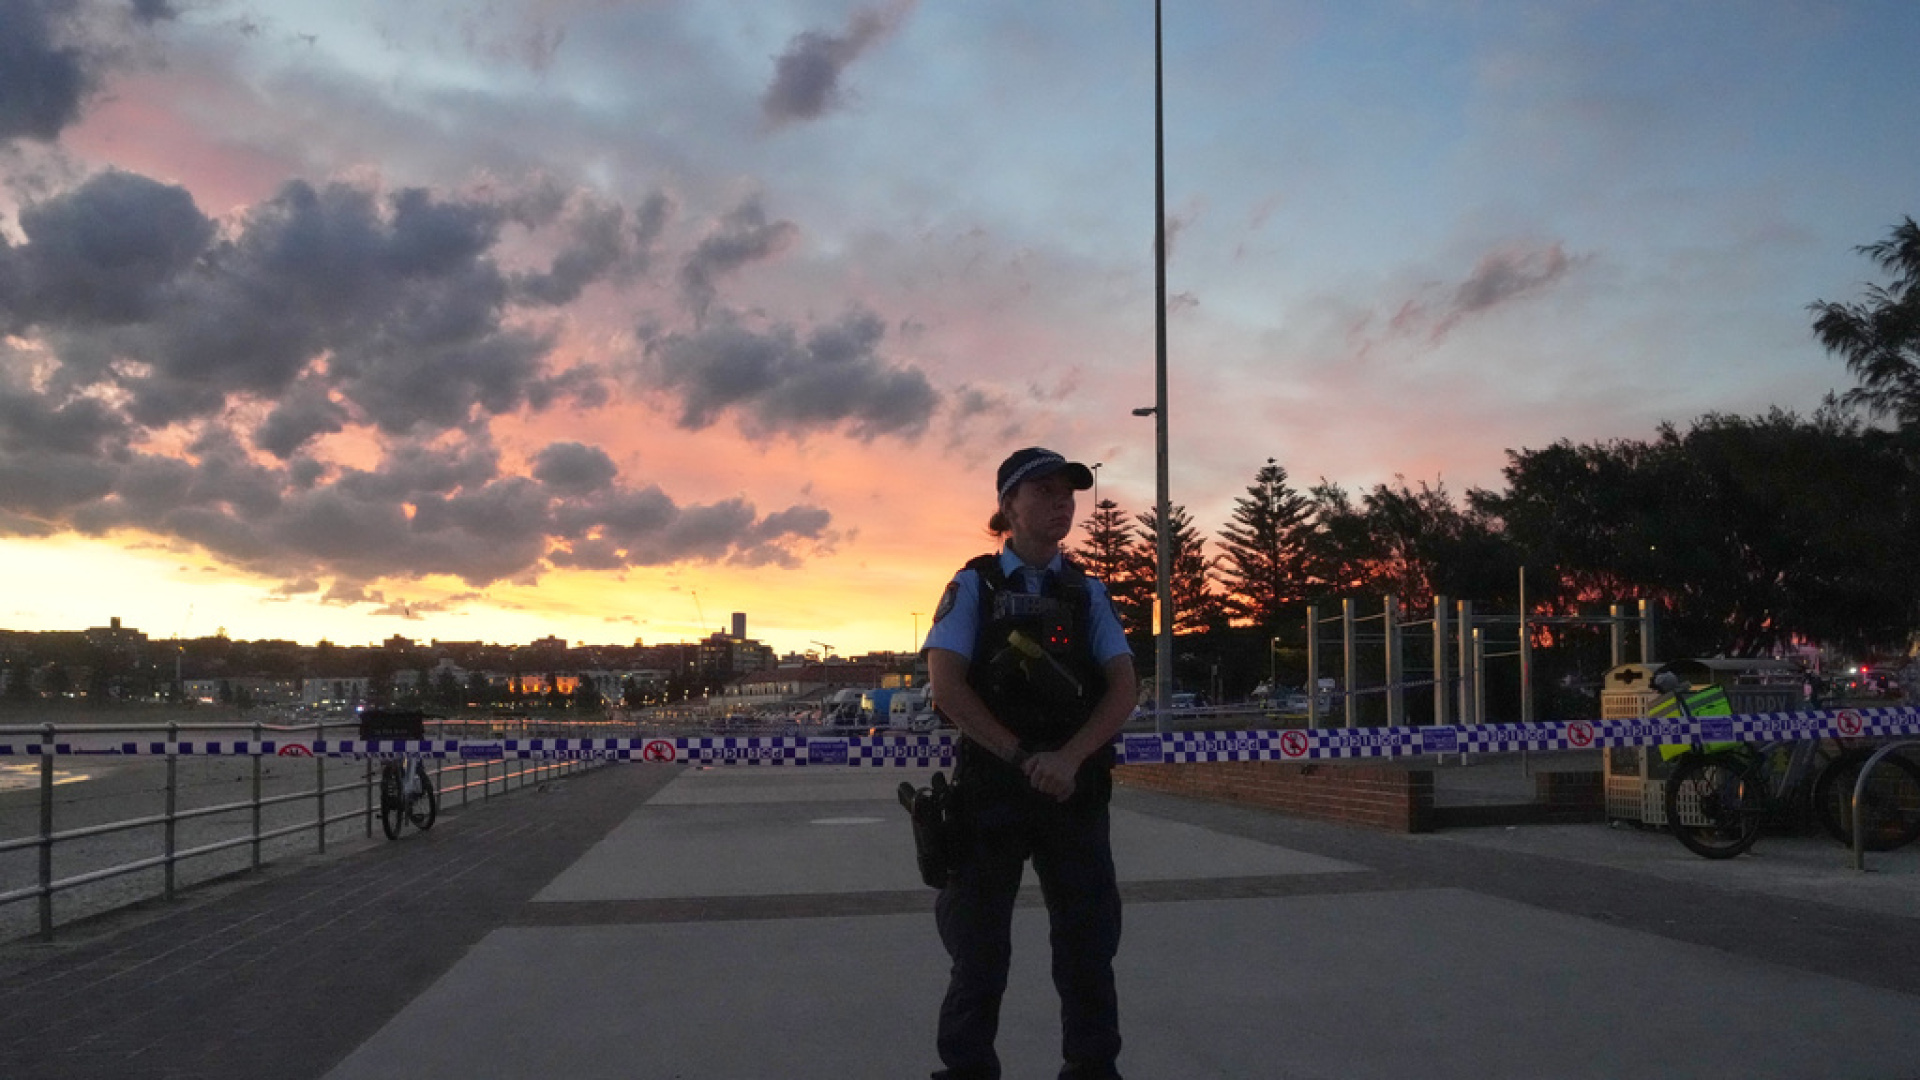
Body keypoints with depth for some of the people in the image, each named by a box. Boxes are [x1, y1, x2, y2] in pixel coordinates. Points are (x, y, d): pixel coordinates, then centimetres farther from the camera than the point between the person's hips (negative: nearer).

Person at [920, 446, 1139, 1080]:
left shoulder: (1087, 592, 9)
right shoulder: (974, 585, 1)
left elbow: (1123, 688, 0)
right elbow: (946, 684, -8)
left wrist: (1068, 758, -15)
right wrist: (1024, 757, -14)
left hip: (1076, 789, 2)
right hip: (991, 788, -2)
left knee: (1088, 943, 7)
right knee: (980, 945, 6)